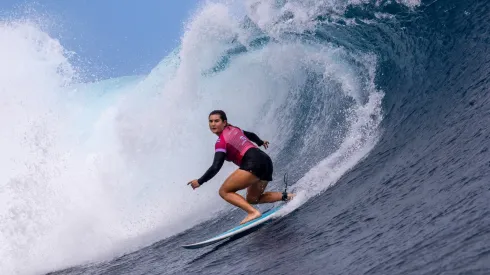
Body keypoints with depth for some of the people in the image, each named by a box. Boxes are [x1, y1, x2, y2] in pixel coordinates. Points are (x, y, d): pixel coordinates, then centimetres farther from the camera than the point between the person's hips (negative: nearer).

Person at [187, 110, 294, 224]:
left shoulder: (221, 141, -5)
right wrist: (260, 142, 59)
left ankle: (253, 212, -22)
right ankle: (286, 196, 7)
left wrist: (199, 181, -2)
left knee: (224, 192, -7)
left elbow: (215, 167, -12)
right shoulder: (234, 129, 19)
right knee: (252, 199, 23)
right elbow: (251, 135, 38)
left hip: (253, 164, -9)